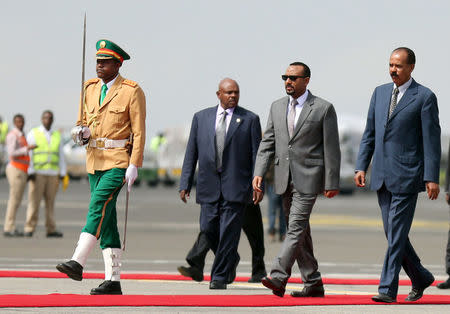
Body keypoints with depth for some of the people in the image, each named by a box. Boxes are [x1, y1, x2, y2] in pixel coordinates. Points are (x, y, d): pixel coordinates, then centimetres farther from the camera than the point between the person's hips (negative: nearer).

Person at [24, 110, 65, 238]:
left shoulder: (57, 135, 10)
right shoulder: (33, 134, -1)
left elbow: (61, 155, 11)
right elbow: (28, 154, -6)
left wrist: (62, 173, 2)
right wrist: (30, 173, -15)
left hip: (52, 174, 4)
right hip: (37, 173, -4)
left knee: (50, 202, 3)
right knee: (34, 201, -7)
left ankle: (51, 230, 5)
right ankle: (29, 229, -5)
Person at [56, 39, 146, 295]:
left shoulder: (132, 91, -6)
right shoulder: (90, 88, 12)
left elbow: (139, 132, -8)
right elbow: (84, 121, 20)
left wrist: (134, 166, -15)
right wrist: (82, 132, -5)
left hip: (119, 161, -7)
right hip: (95, 159, 7)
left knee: (99, 205, -22)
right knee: (106, 219, 5)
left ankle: (78, 263, -29)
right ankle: (113, 281, 5)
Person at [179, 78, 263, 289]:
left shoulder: (250, 119, 5)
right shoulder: (201, 117, 11)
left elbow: (257, 155, 2)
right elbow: (191, 153, 11)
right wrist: (185, 184, 5)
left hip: (235, 186, -2)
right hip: (209, 185, 3)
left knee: (229, 232, -6)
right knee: (208, 230, -2)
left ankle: (220, 277, 0)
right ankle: (230, 260, 25)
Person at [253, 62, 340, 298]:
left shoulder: (323, 108, -3)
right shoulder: (277, 107, 12)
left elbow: (331, 148, -4)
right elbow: (267, 143, 11)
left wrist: (331, 183, -7)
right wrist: (259, 173, -2)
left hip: (308, 179, -6)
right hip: (285, 179, 6)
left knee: (296, 227, -15)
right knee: (299, 231, 10)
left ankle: (278, 278, -23)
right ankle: (313, 283, 17)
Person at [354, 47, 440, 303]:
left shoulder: (425, 97, -5)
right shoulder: (380, 93, 13)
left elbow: (432, 140, -7)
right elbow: (370, 133, 15)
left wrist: (432, 178, -12)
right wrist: (362, 167, 6)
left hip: (407, 176, -6)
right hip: (382, 176, 6)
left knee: (397, 233, -9)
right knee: (393, 232, 9)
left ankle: (388, 289, -7)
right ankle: (421, 278, 25)